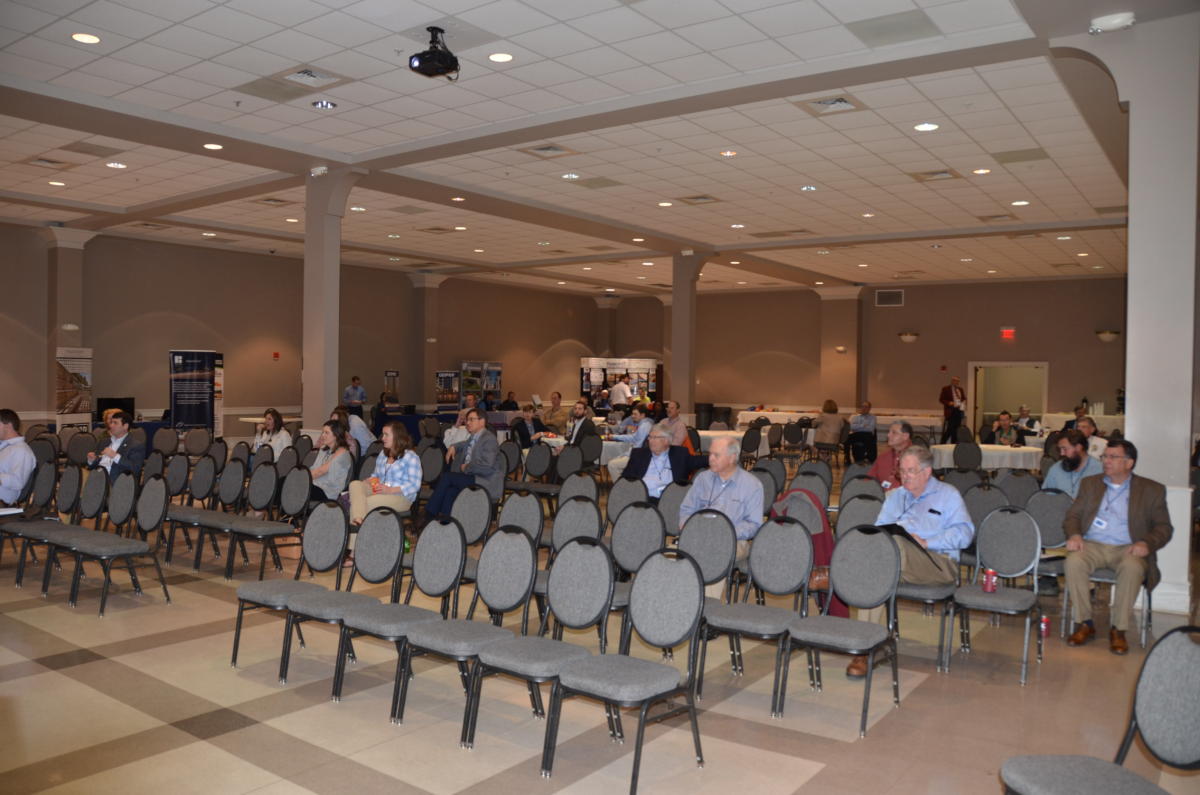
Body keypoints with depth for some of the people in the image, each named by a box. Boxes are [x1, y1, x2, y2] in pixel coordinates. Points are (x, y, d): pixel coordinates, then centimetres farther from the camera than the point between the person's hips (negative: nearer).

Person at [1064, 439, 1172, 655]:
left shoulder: (1152, 490, 11)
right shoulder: (1090, 484, 18)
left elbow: (1164, 527, 6)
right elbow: (1072, 515, 13)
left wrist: (1147, 543, -15)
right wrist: (1074, 534, -9)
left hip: (1127, 548, -2)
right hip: (1092, 546, 2)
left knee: (1132, 567, -36)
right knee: (1073, 562, -31)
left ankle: (1118, 629, -21)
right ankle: (1084, 623, -18)